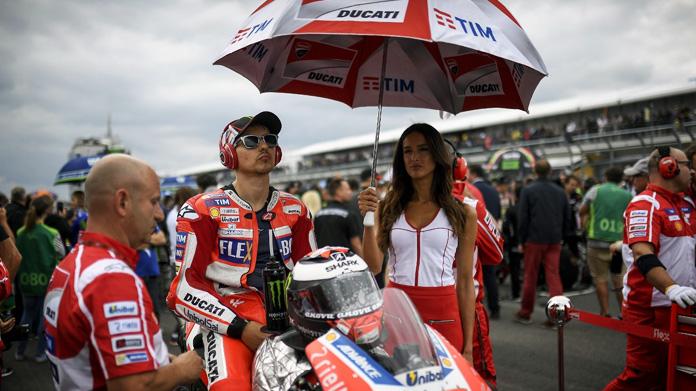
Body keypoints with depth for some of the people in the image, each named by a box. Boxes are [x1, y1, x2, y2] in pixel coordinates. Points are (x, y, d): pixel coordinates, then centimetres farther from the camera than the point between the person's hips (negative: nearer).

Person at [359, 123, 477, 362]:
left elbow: (465, 281, 3)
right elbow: (374, 267, -3)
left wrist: (468, 345, 3)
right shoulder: (388, 208, 6)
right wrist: (368, 219, -16)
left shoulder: (462, 213, 3)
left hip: (442, 315, -1)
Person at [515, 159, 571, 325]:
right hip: (554, 240, 3)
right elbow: (567, 218, 11)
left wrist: (522, 240, 1)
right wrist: (561, 236, 17)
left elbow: (522, 218, -7)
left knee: (530, 277, 7)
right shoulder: (560, 191, 8)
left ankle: (525, 313, 17)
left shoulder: (528, 190, -5)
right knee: (554, 276, 4)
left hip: (534, 239, -3)